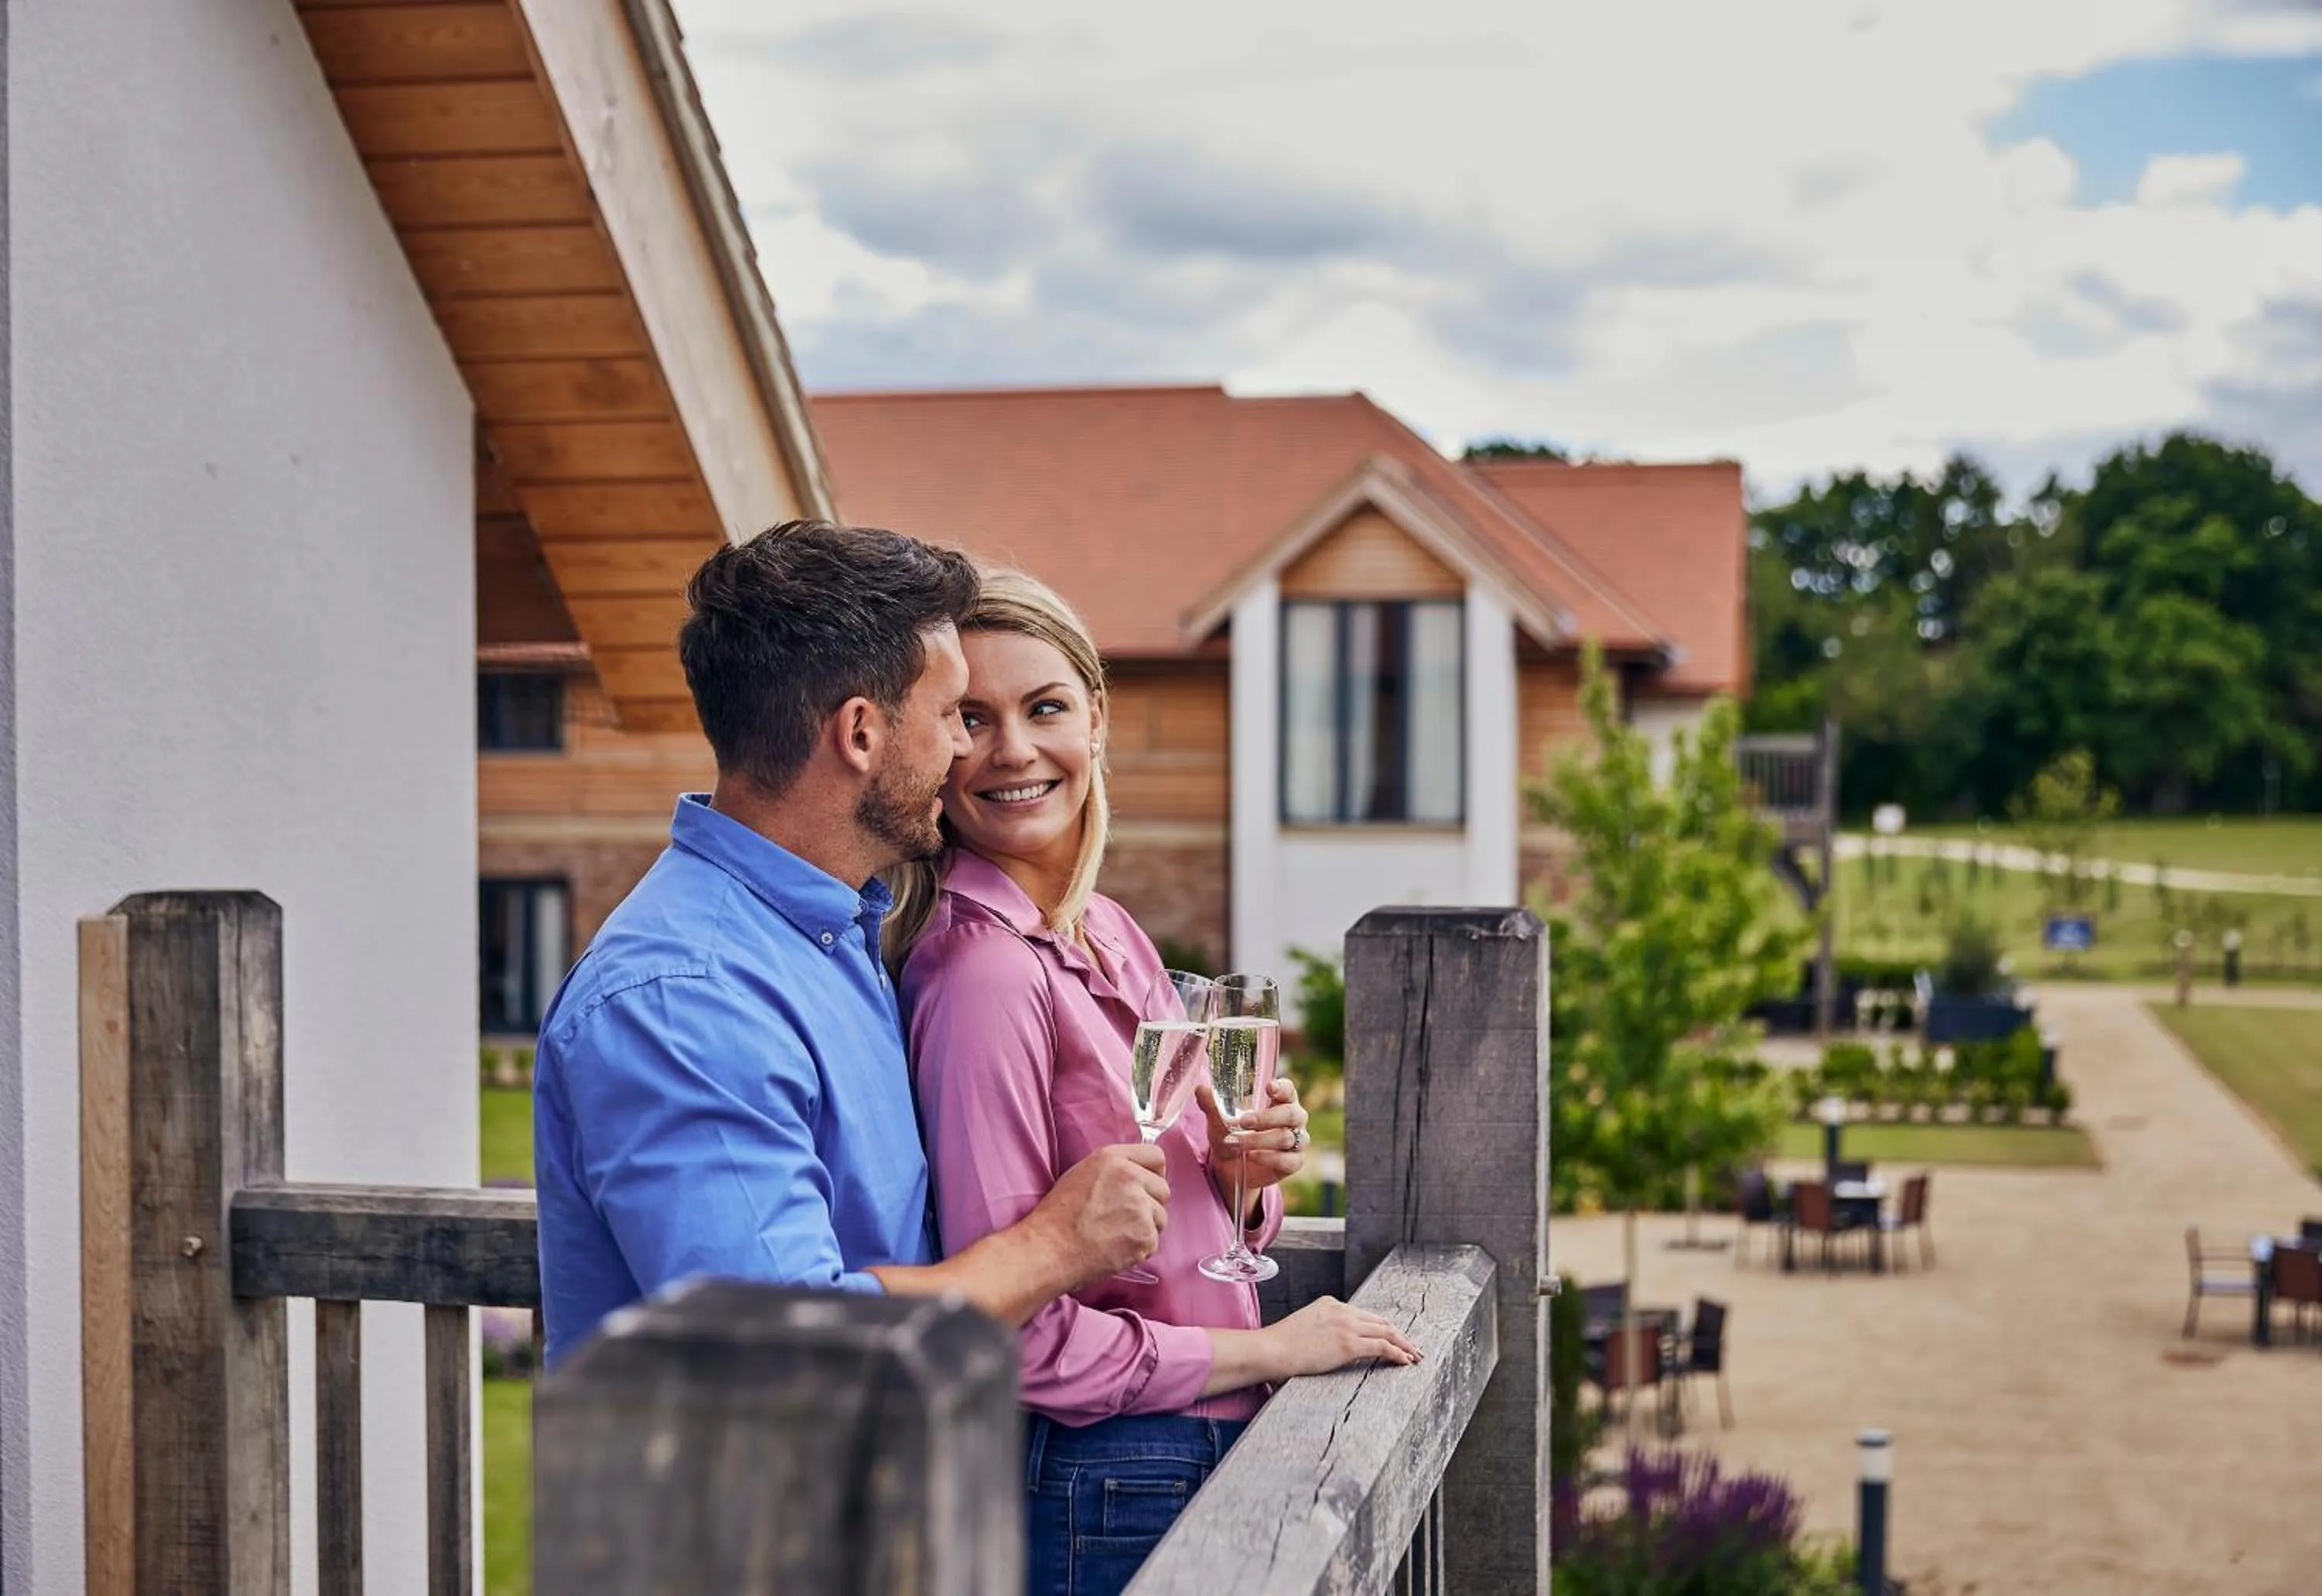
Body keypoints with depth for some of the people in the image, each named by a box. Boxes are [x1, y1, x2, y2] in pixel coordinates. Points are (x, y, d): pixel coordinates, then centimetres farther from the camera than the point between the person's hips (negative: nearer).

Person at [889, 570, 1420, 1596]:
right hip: (1100, 1496, -8)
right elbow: (1011, 1334, -22)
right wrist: (1267, 1349, -13)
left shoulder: (1112, 936, 6)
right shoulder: (985, 973, -19)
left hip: (1209, 1452, 8)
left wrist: (1244, 1171, -6)